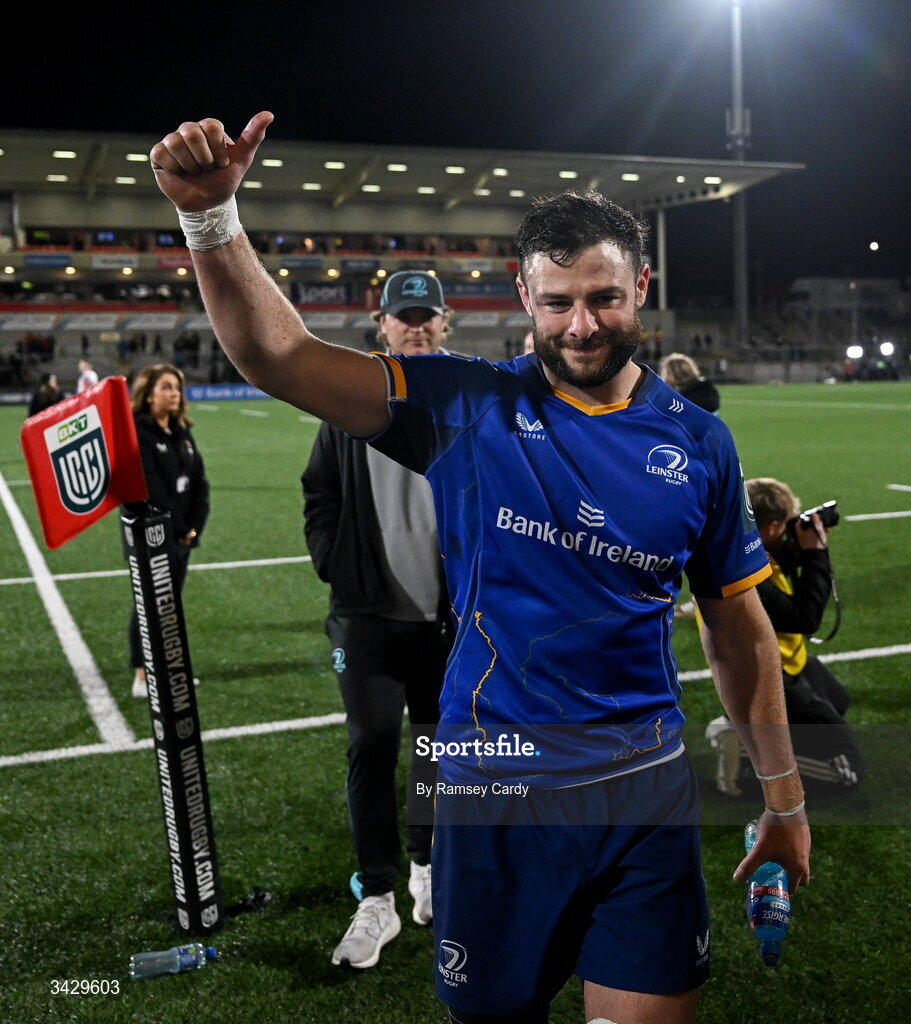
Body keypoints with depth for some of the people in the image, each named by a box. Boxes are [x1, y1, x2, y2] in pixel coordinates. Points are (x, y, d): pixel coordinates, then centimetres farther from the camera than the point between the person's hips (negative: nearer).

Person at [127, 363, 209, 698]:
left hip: (181, 533, 7)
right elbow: (150, 489, -19)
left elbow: (199, 480, 7)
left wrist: (195, 525, -5)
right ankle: (142, 677, 6)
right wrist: (177, 528, -16)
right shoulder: (135, 434, -13)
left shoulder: (182, 432, 11)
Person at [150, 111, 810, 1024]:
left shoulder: (697, 442, 3)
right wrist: (212, 215, -27)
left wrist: (784, 799, 13)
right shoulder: (466, 409, -4)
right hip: (493, 785, -1)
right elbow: (278, 357, -12)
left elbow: (739, 630, 10)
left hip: (647, 787, 2)